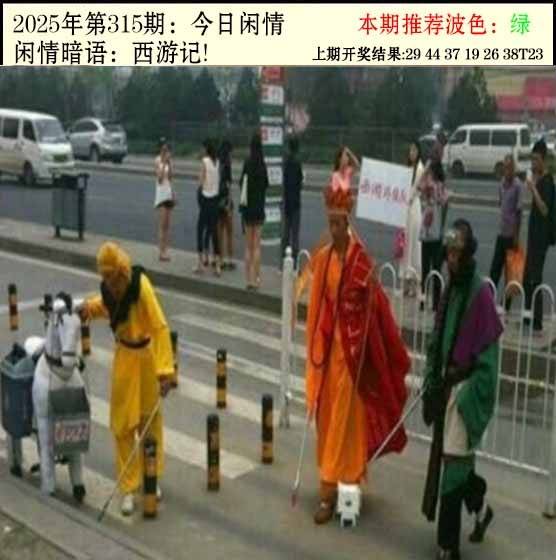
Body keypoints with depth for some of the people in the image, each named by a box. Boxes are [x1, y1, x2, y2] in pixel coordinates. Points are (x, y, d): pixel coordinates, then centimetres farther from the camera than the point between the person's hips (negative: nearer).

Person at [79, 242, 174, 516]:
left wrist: (164, 370, -34)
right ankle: (128, 488, 17)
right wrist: (90, 306, -8)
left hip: (146, 356, -3)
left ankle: (153, 478, 33)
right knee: (122, 424, 4)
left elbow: (160, 327, -28)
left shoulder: (141, 286, -25)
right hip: (124, 356, 4)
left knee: (150, 419, 13)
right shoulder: (108, 288, -9)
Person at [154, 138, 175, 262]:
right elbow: (160, 178, -14)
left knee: (167, 225, 5)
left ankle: (165, 250, 8)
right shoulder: (158, 160, -7)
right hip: (161, 192, -6)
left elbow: (170, 176, 3)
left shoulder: (169, 160, 10)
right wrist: (164, 163, -17)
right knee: (162, 225, -8)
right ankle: (161, 252, -6)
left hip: (169, 192, 6)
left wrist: (169, 162, -3)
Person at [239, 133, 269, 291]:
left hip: (246, 207, 2)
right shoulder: (262, 164, -9)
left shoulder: (247, 163, -3)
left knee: (248, 245, 9)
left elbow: (241, 182, 0)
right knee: (256, 245, 2)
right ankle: (255, 278, 0)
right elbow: (266, 184, -1)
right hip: (258, 206, -2)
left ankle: (249, 279, 11)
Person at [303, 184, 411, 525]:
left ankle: (332, 492, 8)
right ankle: (332, 483, 29)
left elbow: (372, 310, -12)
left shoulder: (362, 262, -14)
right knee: (326, 417, 13)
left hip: (352, 348, -6)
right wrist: (315, 352, 5)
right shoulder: (322, 259, 4)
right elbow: (317, 307, 7)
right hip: (328, 347, 6)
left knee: (344, 418, 1)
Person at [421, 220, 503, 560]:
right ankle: (481, 507, 44)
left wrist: (466, 393, -17)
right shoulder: (450, 290, 8)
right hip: (446, 388, 7)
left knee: (453, 466, -2)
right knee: (451, 461, 18)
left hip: (468, 391, -7)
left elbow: (488, 356, -16)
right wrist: (431, 386, 8)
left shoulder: (481, 294, -16)